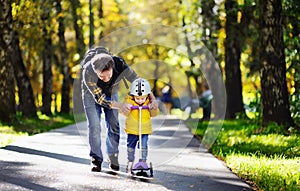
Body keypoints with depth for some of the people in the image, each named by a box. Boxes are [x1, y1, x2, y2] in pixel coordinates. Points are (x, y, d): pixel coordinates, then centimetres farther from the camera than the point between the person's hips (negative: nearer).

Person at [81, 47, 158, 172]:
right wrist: (120, 106, -45)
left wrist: (152, 99, -33)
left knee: (114, 125, -2)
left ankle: (113, 158, 12)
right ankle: (96, 159, -1)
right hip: (92, 94, -2)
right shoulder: (88, 72, -41)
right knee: (94, 126, -12)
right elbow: (99, 98, -35)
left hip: (111, 94, 2)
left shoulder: (120, 66, -35)